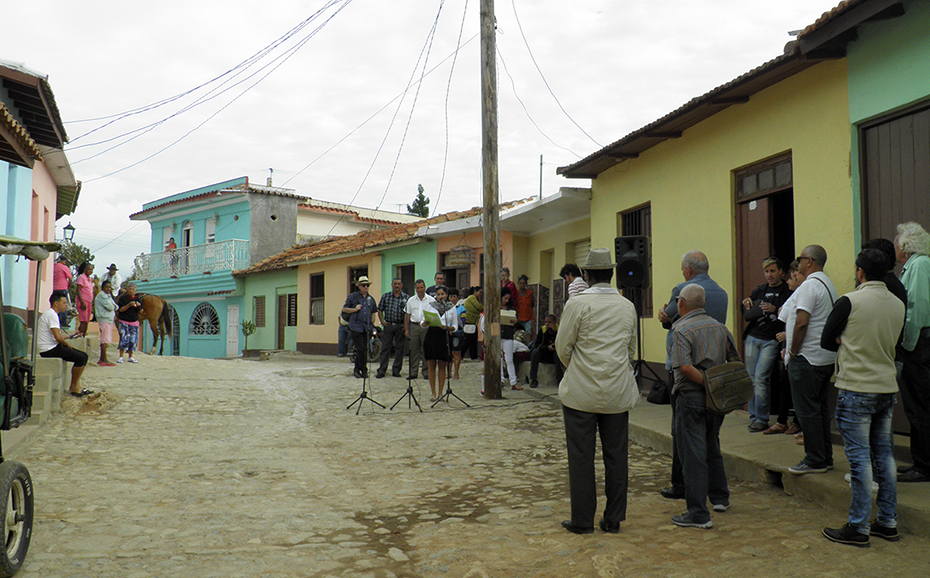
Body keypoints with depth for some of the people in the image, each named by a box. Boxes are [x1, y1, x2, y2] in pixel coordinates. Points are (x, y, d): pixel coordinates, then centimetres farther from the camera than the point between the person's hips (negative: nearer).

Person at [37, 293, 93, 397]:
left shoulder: (50, 314, 19)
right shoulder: (51, 315, -15)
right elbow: (58, 338, -22)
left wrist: (71, 336, 26)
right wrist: (68, 346, -6)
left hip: (52, 347, 11)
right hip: (49, 350, -11)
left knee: (83, 356, 6)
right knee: (80, 358, -18)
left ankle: (76, 385, 4)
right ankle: (74, 387, -6)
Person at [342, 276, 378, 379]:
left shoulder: (371, 299, 17)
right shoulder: (353, 296, 4)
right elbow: (344, 309, 6)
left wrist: (372, 323, 9)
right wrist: (355, 309, -9)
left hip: (367, 328, 5)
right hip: (356, 327, -4)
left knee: (364, 350, 6)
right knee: (360, 349, -9)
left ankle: (357, 370, 16)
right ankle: (364, 371, -2)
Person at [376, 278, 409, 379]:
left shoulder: (406, 297, 4)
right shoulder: (385, 296, 8)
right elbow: (380, 310, 11)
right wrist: (382, 322, 1)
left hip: (400, 326, 0)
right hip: (388, 325, 0)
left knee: (399, 348, 4)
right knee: (385, 348, 0)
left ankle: (396, 370, 13)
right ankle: (382, 370, 4)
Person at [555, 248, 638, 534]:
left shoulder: (577, 303, -10)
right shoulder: (627, 306, 5)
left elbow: (563, 347, -4)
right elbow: (632, 350, 14)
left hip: (582, 392, -4)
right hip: (618, 393, 4)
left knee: (581, 457, 4)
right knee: (616, 456, 10)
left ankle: (582, 520, 10)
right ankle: (613, 519, 18)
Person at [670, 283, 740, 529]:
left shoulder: (681, 329, -12)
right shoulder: (719, 327, 9)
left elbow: (685, 367, -24)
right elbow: (735, 361, 10)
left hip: (692, 397, -7)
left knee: (693, 454, -4)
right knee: (712, 448, 24)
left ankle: (699, 514, -2)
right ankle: (720, 498, 37)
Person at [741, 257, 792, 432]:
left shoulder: (788, 292, 0)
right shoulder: (760, 290, 15)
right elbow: (745, 312, 25)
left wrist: (775, 309, -19)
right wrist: (746, 303, 5)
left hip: (771, 340, -5)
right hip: (753, 338, 5)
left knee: (760, 378, -11)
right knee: (751, 378, 4)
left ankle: (762, 419, -2)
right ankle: (753, 416, 14)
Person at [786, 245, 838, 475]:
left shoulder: (809, 285, -15)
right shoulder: (828, 284, 17)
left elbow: (802, 322, -23)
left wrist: (793, 351, -12)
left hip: (807, 359, -10)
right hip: (827, 358, 10)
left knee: (807, 409, -4)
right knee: (820, 407, 15)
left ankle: (815, 461, 0)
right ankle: (826, 457, 21)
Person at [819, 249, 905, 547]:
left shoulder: (850, 301, -12)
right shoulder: (898, 304, 6)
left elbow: (826, 341, -5)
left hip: (856, 389, -6)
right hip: (888, 388, 6)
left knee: (860, 458, -2)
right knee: (884, 455, 14)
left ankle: (859, 527, 3)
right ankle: (888, 522, 21)